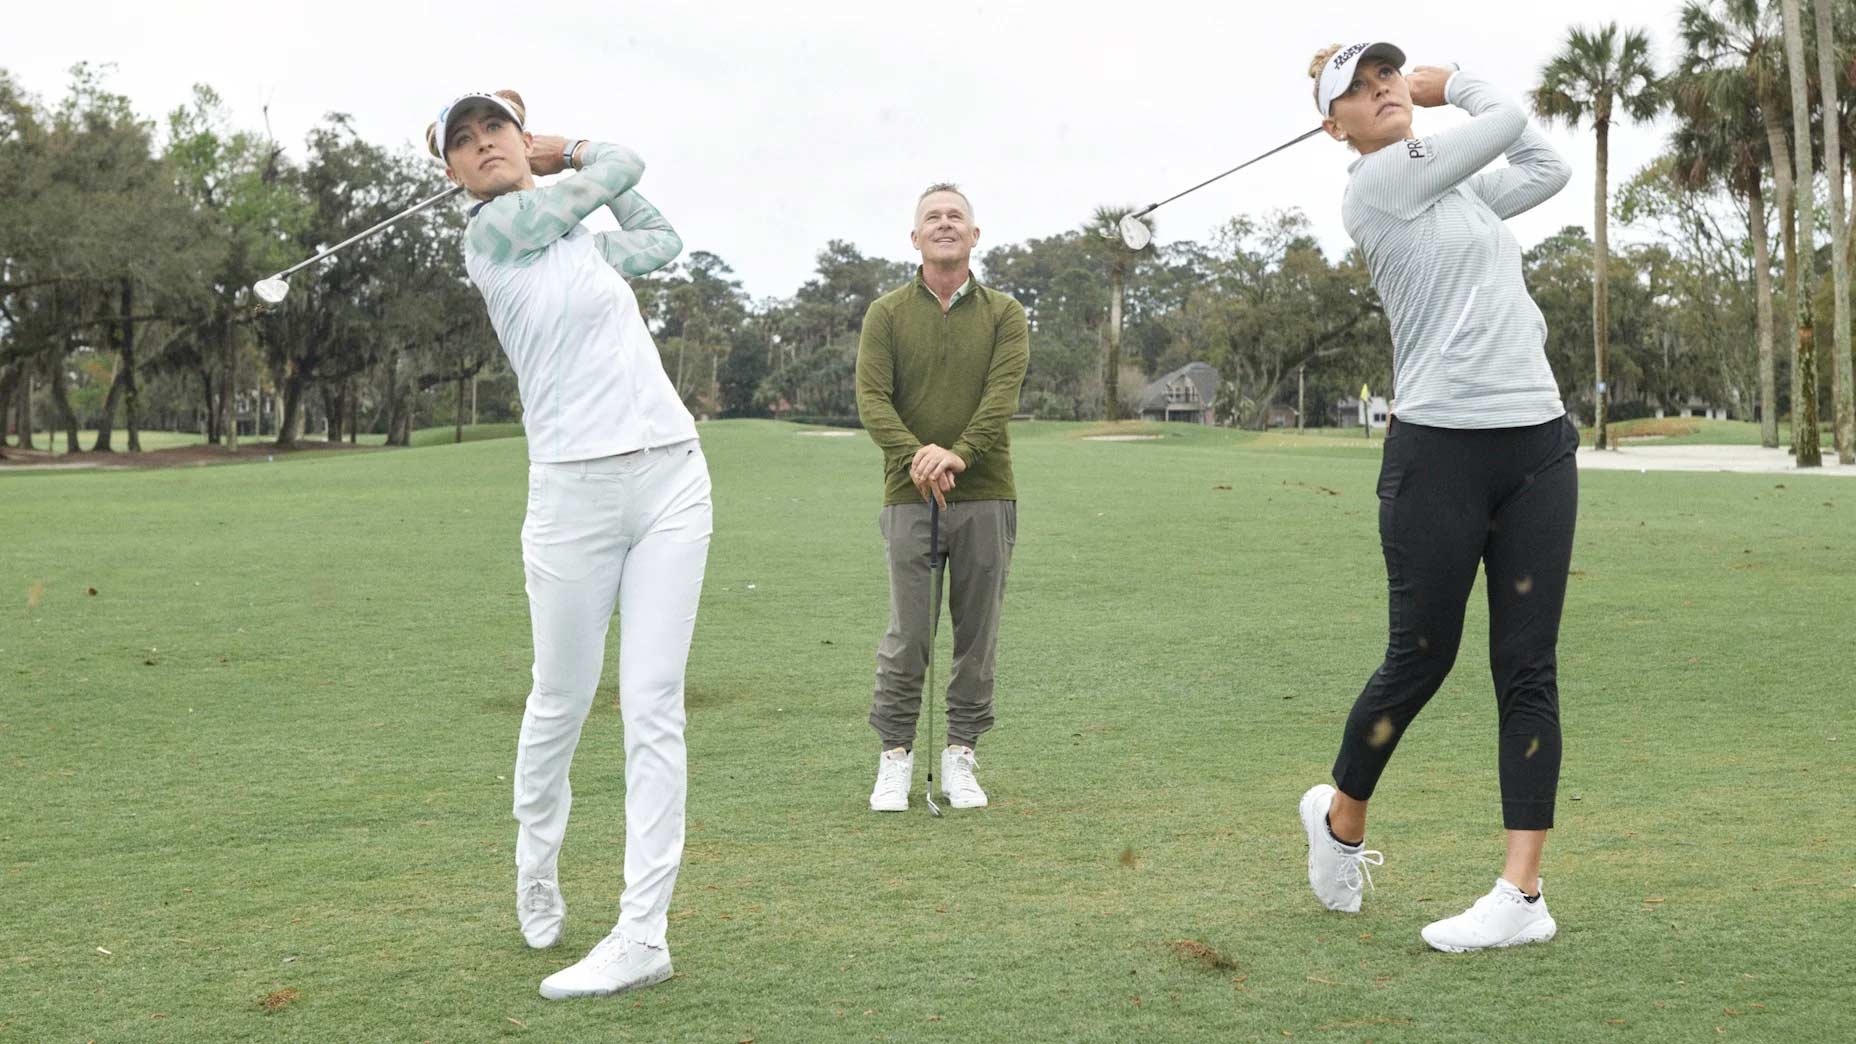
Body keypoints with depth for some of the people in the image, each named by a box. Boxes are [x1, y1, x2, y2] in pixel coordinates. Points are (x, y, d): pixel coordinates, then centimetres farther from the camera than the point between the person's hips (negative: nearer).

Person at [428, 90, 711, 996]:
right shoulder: (494, 231, -3)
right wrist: (577, 159, 24)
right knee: (561, 703, 9)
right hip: (574, 491, -4)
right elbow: (624, 165, 4)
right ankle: (537, 864, 37)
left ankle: (643, 934, -1)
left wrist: (560, 149, 30)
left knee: (653, 707, -2)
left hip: (670, 475, 4)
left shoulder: (581, 239, 15)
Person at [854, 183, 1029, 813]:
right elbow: (871, 396, -5)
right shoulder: (887, 314, 6)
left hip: (986, 495, 1)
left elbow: (1003, 391, -8)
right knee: (907, 635, -2)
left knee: (978, 634, 5)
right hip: (909, 496, -1)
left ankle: (960, 755, 17)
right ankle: (895, 756, 11)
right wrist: (914, 453, -23)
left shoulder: (1004, 314, 7)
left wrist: (958, 452, -24)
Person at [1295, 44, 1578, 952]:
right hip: (1440, 451, -7)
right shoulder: (1381, 181, -6)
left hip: (1537, 444, 7)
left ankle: (1522, 893, 4)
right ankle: (1340, 819, 28)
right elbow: (1510, 123, 0)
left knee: (1527, 668, 1)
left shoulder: (1458, 188, 18)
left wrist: (1440, 84, 26)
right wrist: (1457, 90, 20)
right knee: (1421, 661, 2)